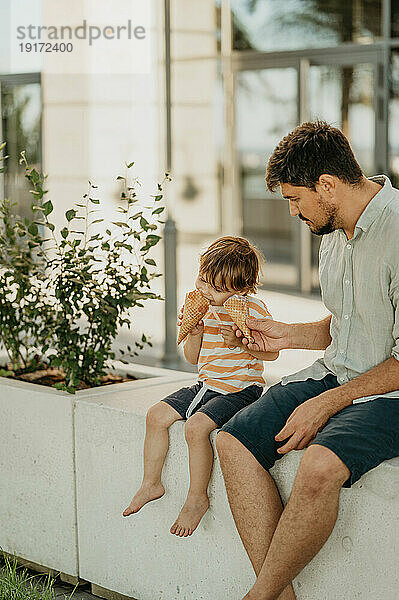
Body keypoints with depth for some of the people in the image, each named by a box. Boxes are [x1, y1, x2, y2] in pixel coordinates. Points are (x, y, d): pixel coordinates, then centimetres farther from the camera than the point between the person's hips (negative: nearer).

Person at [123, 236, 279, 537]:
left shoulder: (253, 308, -13)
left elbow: (271, 352, -13)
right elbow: (194, 358, 11)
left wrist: (240, 341, -27)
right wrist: (194, 334, -9)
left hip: (240, 389, -8)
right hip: (206, 385, 8)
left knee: (197, 427, -27)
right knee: (157, 415, -1)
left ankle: (197, 498, -11)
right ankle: (151, 484, 13)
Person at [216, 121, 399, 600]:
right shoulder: (333, 231, 10)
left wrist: (328, 403, -19)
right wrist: (288, 335, 7)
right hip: (336, 373, 9)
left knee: (319, 465, -34)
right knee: (234, 440, -10)